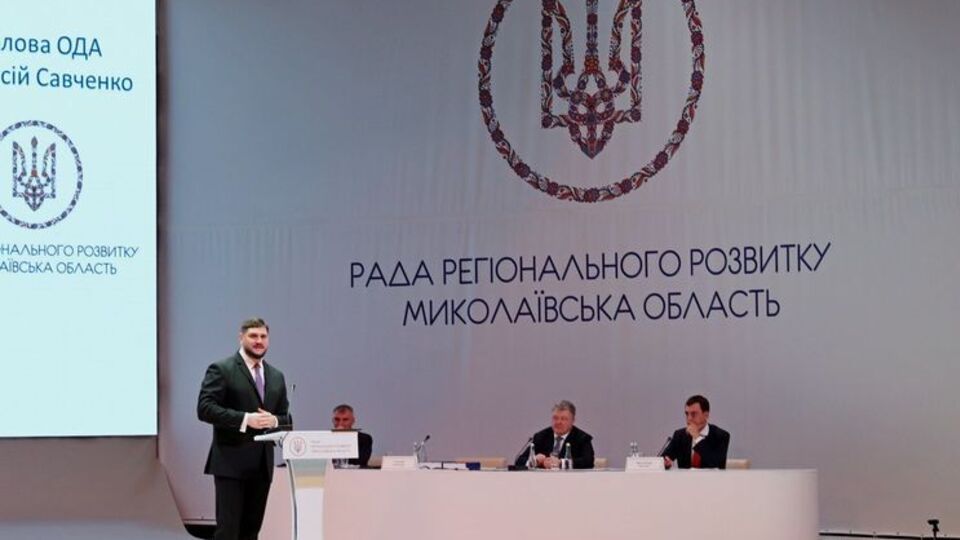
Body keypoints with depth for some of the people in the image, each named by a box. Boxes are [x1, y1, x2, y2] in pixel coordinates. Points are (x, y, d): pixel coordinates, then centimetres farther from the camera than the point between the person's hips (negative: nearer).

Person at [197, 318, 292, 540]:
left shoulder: (276, 376, 16)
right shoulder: (221, 370, -3)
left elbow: (286, 418, 17)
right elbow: (204, 408, -12)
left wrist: (274, 420, -7)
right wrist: (245, 419, -21)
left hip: (262, 463, 6)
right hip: (231, 462, -6)